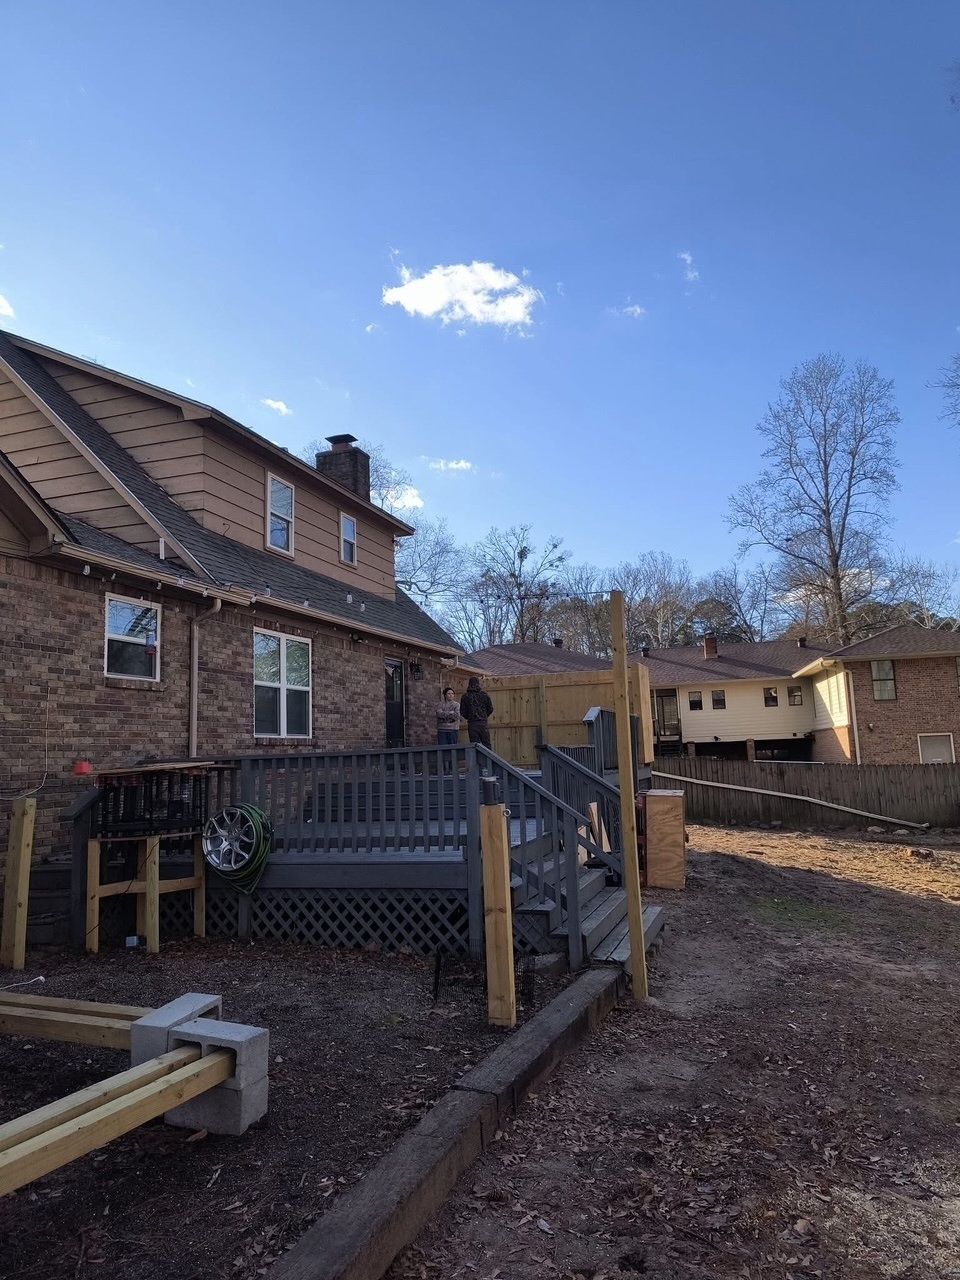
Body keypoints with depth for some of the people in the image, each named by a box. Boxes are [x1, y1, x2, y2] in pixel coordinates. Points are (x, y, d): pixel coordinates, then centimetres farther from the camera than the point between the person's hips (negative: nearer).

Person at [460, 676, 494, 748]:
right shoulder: (484, 695, 1)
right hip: (483, 723, 0)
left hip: (472, 724, 0)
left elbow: (462, 712, 2)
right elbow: (490, 709, 6)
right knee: (486, 745, 3)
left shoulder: (465, 697, 1)